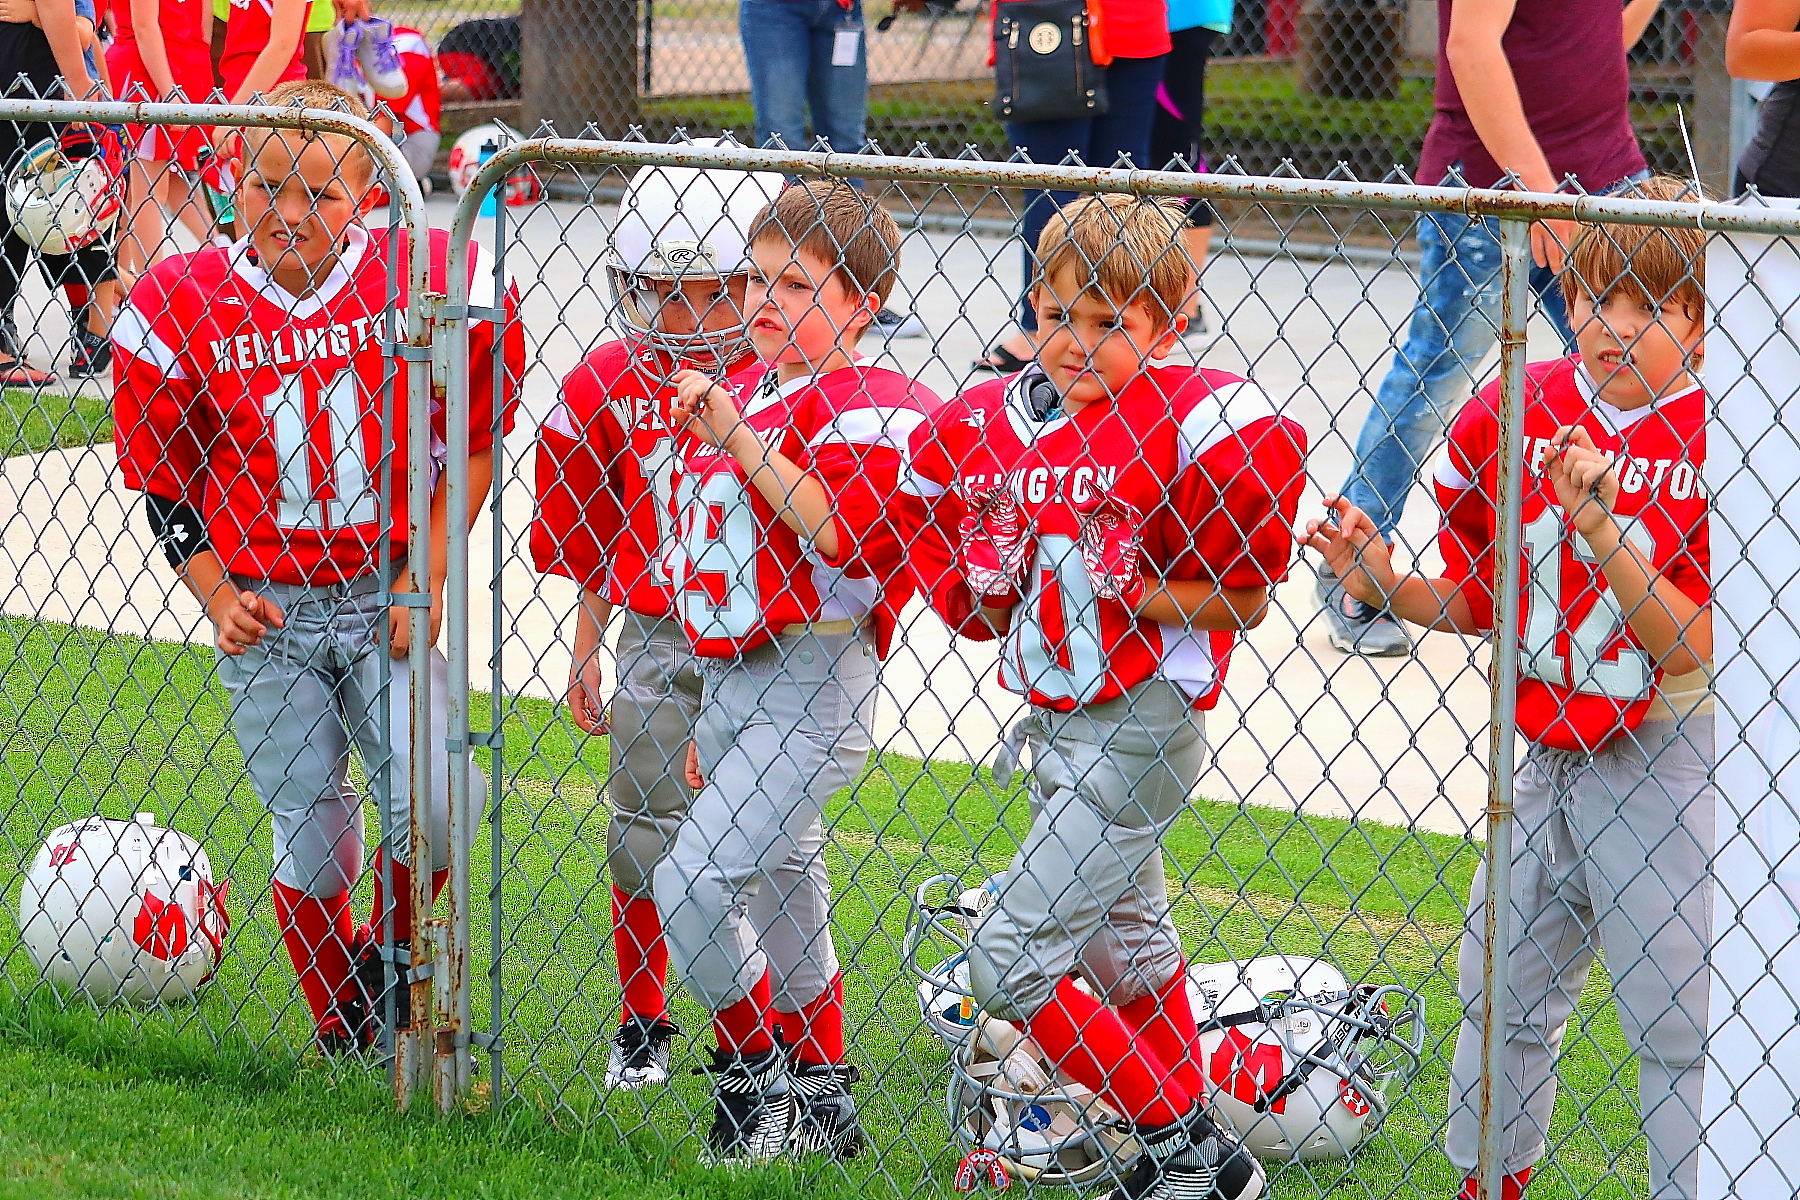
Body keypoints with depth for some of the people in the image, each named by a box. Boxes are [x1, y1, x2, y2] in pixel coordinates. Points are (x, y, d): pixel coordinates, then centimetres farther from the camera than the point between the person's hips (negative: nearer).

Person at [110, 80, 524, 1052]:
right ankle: (338, 1023, 27)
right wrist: (218, 598, -8)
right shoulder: (178, 309, -6)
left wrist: (423, 580, -4)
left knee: (431, 808, -14)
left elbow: (473, 449, 2)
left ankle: (391, 956, 17)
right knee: (310, 834, 5)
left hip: (388, 598, 0)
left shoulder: (427, 288, -9)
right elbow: (164, 488, 4)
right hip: (266, 611, 0)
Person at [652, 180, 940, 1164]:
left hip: (813, 685, -9)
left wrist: (738, 440, -28)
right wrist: (710, 719, 24)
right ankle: (821, 1103, 27)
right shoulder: (734, 398, 13)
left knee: (693, 882, -15)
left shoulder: (872, 409, -12)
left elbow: (839, 535, -28)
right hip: (729, 677, 9)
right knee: (781, 890, 16)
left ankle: (757, 1077, 1)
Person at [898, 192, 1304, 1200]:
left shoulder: (1197, 424, -17)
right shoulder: (988, 425, 3)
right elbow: (978, 612, 14)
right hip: (1055, 724, 8)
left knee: (1010, 964, -10)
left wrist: (1123, 589, -22)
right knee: (1126, 947, 22)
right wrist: (993, 579, -6)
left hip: (1140, 730, -8)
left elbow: (1240, 600, -13)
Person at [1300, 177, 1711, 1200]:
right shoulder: (1510, 413, -1)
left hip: (1665, 767, -5)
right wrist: (1387, 586, -7)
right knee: (1502, 995, 17)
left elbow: (1696, 648, -20)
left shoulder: (1718, 437, -15)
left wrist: (1599, 528, -27)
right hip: (1542, 759, 5)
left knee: (1679, 1023, -1)